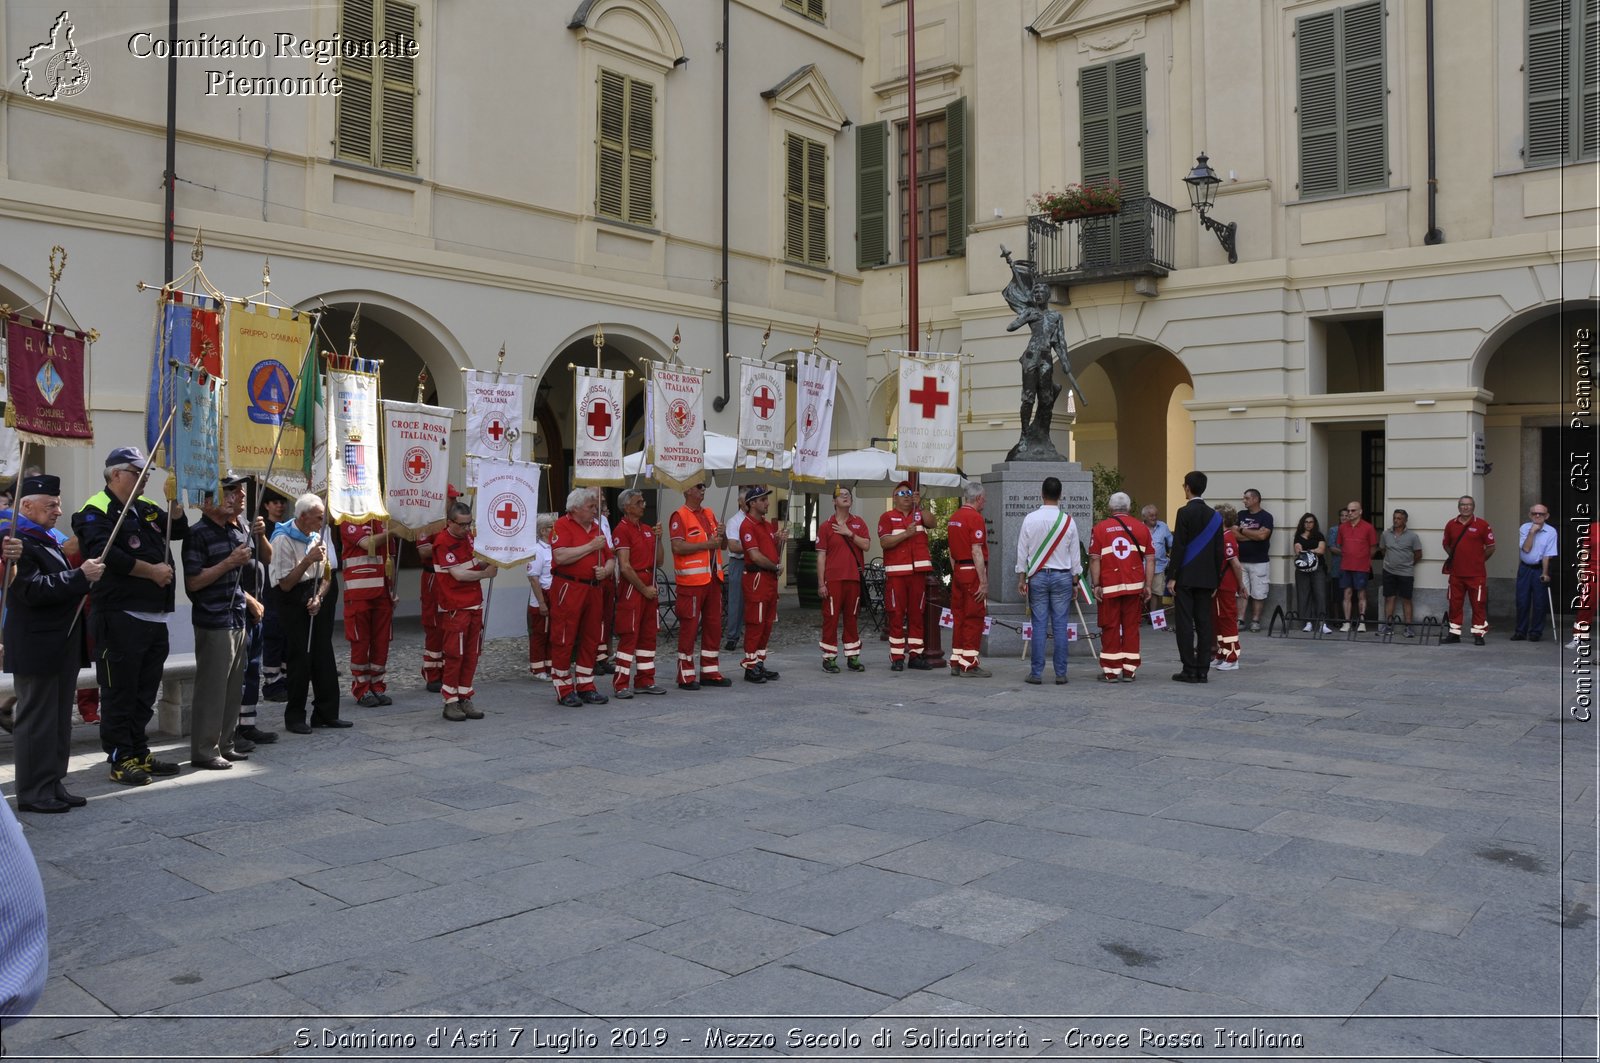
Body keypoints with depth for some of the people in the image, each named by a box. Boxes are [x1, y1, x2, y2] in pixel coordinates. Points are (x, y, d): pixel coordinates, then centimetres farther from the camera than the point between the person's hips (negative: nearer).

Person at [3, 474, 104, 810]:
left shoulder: (48, 540, 18)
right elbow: (33, 590, -23)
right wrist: (80, 576, -22)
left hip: (62, 647, 10)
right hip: (36, 649, -10)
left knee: (60, 720, 13)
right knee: (36, 721, -2)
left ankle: (54, 785, 21)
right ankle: (33, 793, 6)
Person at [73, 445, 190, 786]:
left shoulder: (147, 508, 16)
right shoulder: (97, 511, -9)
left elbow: (180, 531, 20)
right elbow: (108, 555, -23)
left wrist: (174, 499, 3)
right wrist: (152, 571, -15)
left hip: (155, 616, 8)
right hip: (119, 618, -8)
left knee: (145, 692, 14)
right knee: (120, 693, 0)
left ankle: (140, 753, 23)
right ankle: (121, 760, 7)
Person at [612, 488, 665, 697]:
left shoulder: (647, 529, 15)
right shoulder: (622, 529, -10)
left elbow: (658, 561, 15)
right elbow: (625, 567, -15)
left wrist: (658, 539, 2)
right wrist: (644, 588, -13)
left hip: (649, 586, 8)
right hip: (632, 586, -8)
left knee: (649, 635, 11)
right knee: (629, 635, -7)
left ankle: (645, 681, 19)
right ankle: (620, 685, -3)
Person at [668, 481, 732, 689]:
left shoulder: (709, 514, 17)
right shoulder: (679, 516, -7)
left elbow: (724, 546, 20)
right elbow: (678, 547, -19)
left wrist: (722, 535, -2)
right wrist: (707, 544, -17)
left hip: (713, 578, 8)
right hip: (691, 580, -8)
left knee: (713, 625, 11)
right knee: (689, 627, -2)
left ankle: (710, 672, 20)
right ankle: (685, 676, 5)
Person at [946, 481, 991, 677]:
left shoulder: (953, 518, 13)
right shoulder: (975, 517, -13)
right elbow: (976, 552, -18)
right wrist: (984, 582, -17)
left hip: (958, 572, 8)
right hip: (973, 572, -8)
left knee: (959, 617, 11)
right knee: (974, 619, -4)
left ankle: (956, 662, 14)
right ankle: (970, 664, -3)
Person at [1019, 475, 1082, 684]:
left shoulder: (1030, 519, -4)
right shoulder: (1068, 521, -2)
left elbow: (1022, 551, 0)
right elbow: (1074, 554, 4)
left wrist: (1021, 578, 7)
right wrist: (1075, 580, 13)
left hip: (1037, 576, 0)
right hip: (1062, 576, 0)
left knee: (1039, 626, 2)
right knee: (1060, 626, 2)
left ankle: (1036, 673, 4)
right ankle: (1060, 673, 5)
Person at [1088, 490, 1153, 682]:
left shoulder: (1099, 529, -1)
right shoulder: (1141, 528, 5)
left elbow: (1095, 559, -6)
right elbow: (1150, 559, 2)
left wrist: (1095, 585, -3)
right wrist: (1148, 586, 5)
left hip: (1109, 587, -2)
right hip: (1134, 586, 2)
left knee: (1110, 628, 4)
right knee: (1131, 627, 8)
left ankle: (1111, 671, 7)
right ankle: (1129, 670, 11)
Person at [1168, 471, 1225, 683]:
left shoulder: (1185, 512, -9)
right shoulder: (1214, 516, 9)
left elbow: (1178, 546, -13)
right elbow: (1219, 551, 9)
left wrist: (1172, 577, -9)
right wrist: (1216, 580, 15)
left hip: (1185, 577, -6)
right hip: (1207, 578, 6)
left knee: (1185, 623, -3)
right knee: (1204, 623, 7)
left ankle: (1189, 670, -3)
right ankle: (1202, 670, 9)